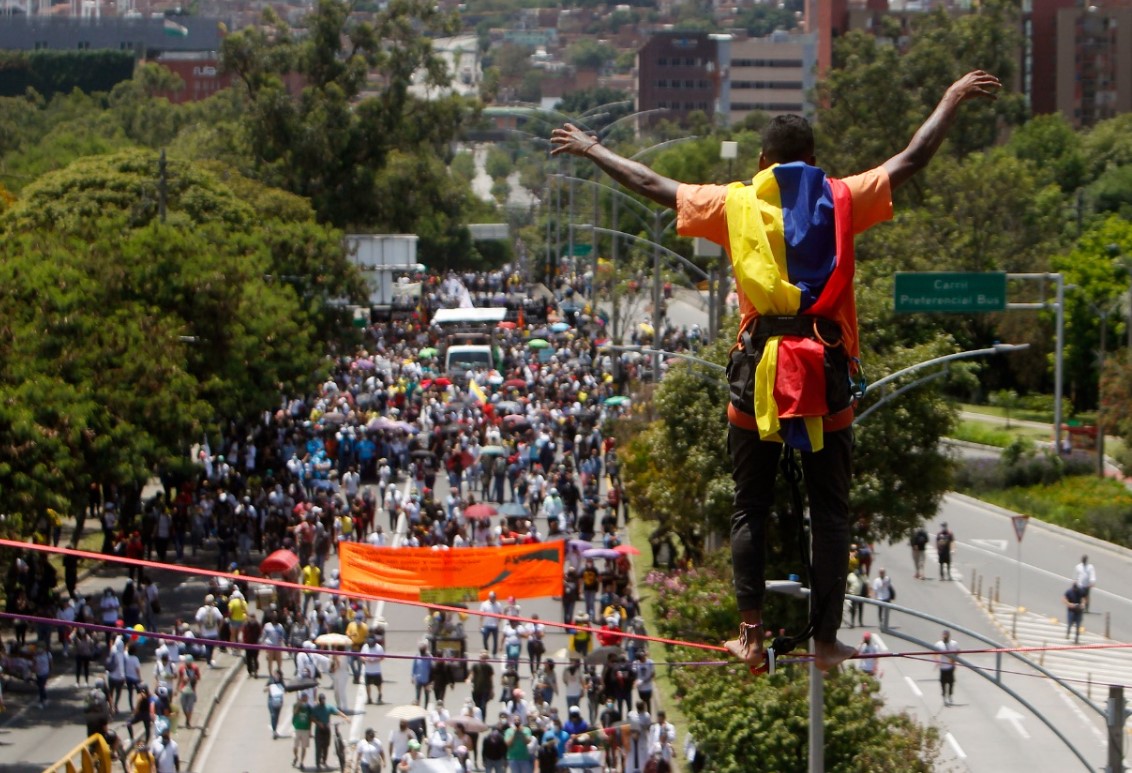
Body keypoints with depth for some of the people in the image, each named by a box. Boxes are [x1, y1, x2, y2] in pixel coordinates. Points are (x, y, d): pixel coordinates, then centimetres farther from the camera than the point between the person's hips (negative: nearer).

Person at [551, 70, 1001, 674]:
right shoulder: (842, 200, 3)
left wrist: (591, 150, 26)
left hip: (759, 373, 0)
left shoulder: (736, 205, 4)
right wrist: (953, 100, 22)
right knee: (831, 512, 6)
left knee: (750, 508, 9)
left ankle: (751, 634, 4)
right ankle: (826, 640, 6)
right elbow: (912, 159, 9)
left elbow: (653, 186, 13)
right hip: (828, 374, 0)